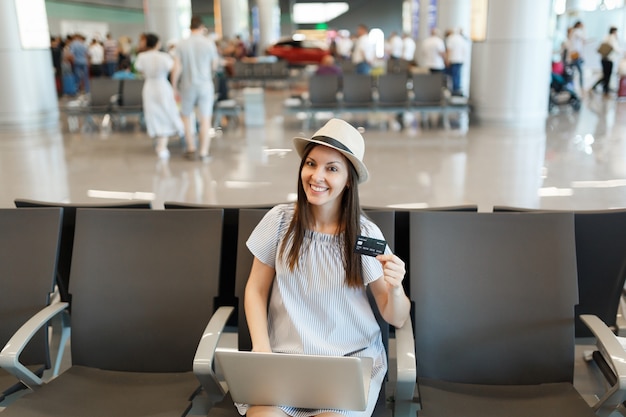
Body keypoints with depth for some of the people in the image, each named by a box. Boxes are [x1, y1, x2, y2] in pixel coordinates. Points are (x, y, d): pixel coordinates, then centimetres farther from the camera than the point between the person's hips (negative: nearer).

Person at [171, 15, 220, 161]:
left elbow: (177, 68, -6)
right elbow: (214, 66, 1)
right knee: (205, 120, 3)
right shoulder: (209, 43, -6)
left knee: (186, 117, 17)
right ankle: (204, 153, 5)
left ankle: (191, 149, 18)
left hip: (188, 86, 1)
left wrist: (174, 86, 3)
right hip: (205, 85, -1)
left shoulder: (182, 44, -4)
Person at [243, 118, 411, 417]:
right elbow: (256, 291, 6)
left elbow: (396, 319, 0)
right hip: (286, 354, 1)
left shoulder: (366, 234, -5)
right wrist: (261, 347, -8)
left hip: (353, 357, 0)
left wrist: (395, 288, -21)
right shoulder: (279, 220, -3)